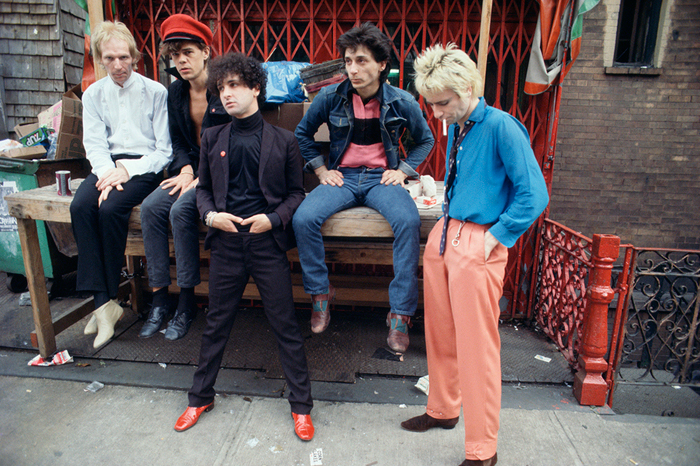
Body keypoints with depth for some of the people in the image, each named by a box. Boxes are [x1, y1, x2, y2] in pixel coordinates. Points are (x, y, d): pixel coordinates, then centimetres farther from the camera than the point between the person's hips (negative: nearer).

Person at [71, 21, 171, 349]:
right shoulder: (93, 95, 15)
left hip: (144, 166, -4)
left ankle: (108, 299, -14)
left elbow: (165, 149, -4)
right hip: (109, 164, 4)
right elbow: (94, 145, 6)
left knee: (111, 208, -30)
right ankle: (102, 301, -24)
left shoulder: (155, 92, 2)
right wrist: (108, 171, -15)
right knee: (80, 207, -26)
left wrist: (128, 170, -17)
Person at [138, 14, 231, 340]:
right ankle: (159, 299, -10)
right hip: (192, 167, 7)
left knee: (181, 210, -28)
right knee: (150, 207, -17)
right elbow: (177, 140, 17)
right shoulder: (175, 92, 12)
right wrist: (186, 169, -4)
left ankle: (187, 302, -14)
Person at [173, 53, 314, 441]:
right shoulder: (212, 139, 9)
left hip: (268, 243, -2)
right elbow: (203, 188, 15)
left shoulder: (282, 140, 2)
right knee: (216, 324, 16)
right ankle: (200, 396, 38)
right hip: (225, 242, 3)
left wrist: (274, 218, -12)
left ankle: (301, 406, 22)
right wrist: (210, 215, -5)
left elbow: (296, 192, 5)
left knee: (286, 326, 5)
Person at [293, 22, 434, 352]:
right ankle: (320, 294, -3)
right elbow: (303, 133, 14)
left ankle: (400, 313, -19)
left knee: (409, 221, -32)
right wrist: (321, 169, 5)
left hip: (381, 178, -1)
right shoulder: (330, 97, -1)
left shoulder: (402, 102, -2)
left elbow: (425, 140, 15)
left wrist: (403, 170, 2)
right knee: (303, 218, -27)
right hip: (341, 176, 1)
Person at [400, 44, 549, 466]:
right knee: (440, 335, 18)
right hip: (443, 236, 8)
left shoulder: (501, 126, -11)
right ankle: (443, 410, 41)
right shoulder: (455, 128, 12)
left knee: (477, 347, 2)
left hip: (477, 245, -8)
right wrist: (448, 223, 15)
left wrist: (495, 236, -13)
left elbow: (534, 194, -13)